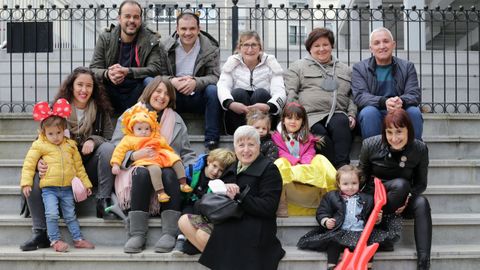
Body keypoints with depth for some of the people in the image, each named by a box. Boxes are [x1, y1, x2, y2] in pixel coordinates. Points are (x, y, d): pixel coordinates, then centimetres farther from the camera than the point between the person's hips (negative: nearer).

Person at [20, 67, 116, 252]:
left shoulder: (101, 110, 5)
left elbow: (109, 138, 3)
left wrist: (93, 140, -20)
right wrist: (40, 161, -20)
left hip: (91, 166, 0)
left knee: (108, 148, -29)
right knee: (34, 177, -27)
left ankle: (103, 202, -22)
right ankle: (40, 233, -20)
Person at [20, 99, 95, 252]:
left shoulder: (70, 145, 10)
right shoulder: (39, 145, -1)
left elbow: (79, 166, 16)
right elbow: (29, 163, -2)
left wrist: (85, 183, 17)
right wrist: (26, 182, -10)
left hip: (67, 188, 3)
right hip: (49, 188, -3)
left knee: (70, 215, 10)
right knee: (52, 214, -16)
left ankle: (78, 239, 17)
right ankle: (55, 240, -4)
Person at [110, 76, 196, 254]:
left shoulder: (176, 120, 24)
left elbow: (186, 154, 19)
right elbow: (116, 148, 4)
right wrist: (134, 156, -17)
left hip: (168, 169, 2)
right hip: (138, 168, -1)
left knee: (169, 175, -34)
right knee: (142, 173, -36)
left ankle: (169, 234, -37)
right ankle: (137, 234, -36)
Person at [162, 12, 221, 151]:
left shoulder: (211, 48, -4)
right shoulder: (166, 47, -1)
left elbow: (215, 77, -11)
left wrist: (196, 82, -32)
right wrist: (171, 81, -27)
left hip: (198, 98, 0)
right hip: (173, 99, 1)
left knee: (213, 90, -31)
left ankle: (212, 141, -27)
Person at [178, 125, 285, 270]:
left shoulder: (269, 169, -4)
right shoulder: (232, 168, 19)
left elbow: (268, 208, -15)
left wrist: (239, 196, -19)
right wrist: (224, 188, -11)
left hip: (251, 229, -8)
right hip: (227, 220, 8)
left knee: (203, 235, -24)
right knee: (184, 221, -2)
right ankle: (215, 256, -9)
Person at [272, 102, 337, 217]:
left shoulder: (307, 137, 22)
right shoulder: (277, 136, 13)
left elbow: (309, 153, 5)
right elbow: (281, 153, -1)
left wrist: (305, 164, -17)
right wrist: (295, 162, -17)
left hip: (305, 168, 2)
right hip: (287, 168, -2)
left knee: (320, 159, -25)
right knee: (280, 163, -37)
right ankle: (281, 205, -37)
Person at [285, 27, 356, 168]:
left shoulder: (345, 70, 29)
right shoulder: (298, 67, 19)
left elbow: (352, 96, 27)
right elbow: (290, 95, 8)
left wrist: (352, 115, 7)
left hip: (337, 114, 2)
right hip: (311, 116, -2)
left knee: (340, 123, -35)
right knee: (320, 133, -36)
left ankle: (343, 166, -44)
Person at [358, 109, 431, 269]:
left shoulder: (420, 149, -10)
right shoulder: (370, 145, -13)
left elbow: (421, 183, -1)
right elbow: (361, 177, -1)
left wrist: (408, 197, -22)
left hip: (403, 201, 2)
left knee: (421, 203, -32)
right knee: (401, 184, -32)